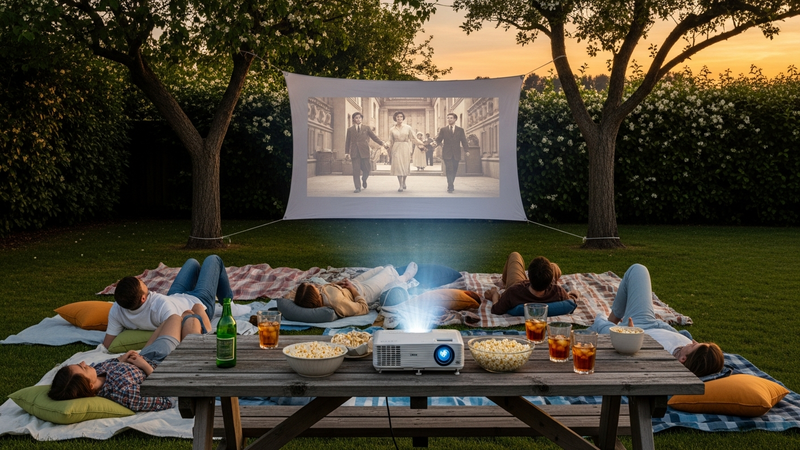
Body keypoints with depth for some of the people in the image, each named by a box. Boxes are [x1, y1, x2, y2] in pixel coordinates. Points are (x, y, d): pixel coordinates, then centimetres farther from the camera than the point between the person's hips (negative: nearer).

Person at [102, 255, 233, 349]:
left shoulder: (116, 310, -35)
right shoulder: (162, 305, -52)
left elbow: (107, 345, -25)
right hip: (200, 301, -6)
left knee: (192, 262, 31)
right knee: (214, 259, 18)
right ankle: (227, 301, 47)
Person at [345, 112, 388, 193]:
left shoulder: (366, 128, 10)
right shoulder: (350, 130, 11)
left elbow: (374, 137, 9)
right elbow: (347, 141, 11)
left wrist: (382, 143, -4)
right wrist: (347, 152, 6)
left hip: (364, 151, 0)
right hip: (354, 152, 0)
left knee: (366, 169, 1)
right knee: (356, 170, -4)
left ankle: (364, 180, 33)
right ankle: (358, 187, 2)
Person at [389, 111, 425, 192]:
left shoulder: (408, 128, 3)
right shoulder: (392, 129, 6)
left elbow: (414, 138, 4)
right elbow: (391, 141, 10)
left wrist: (423, 143, -5)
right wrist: (388, 148, -5)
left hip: (405, 149, 0)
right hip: (396, 149, 0)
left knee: (406, 166, 2)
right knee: (398, 166, -6)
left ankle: (404, 182, 26)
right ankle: (401, 186, -3)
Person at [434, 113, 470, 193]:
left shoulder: (460, 130, 9)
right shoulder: (443, 129, 9)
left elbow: (464, 141, 2)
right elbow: (439, 140, 8)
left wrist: (467, 150, -8)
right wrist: (436, 142, -11)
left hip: (456, 154, 2)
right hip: (447, 154, -1)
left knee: (454, 171, 4)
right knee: (449, 170, -11)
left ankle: (451, 185, 19)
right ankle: (450, 187, -13)